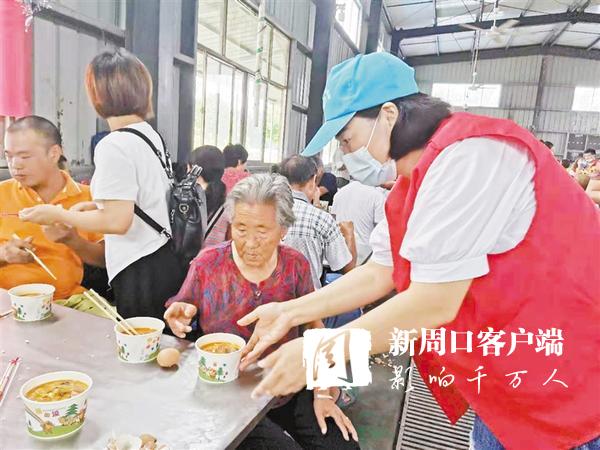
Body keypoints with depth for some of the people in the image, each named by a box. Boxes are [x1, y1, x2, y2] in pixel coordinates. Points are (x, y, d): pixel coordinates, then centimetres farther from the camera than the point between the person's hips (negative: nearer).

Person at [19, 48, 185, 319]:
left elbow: (117, 221, -20)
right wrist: (98, 204, 20)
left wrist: (57, 215, -6)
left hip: (140, 276, -8)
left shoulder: (114, 145, -17)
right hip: (166, 263, 8)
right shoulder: (150, 134, 8)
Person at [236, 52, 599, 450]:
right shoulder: (416, 180, 3)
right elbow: (379, 274, 5)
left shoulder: (467, 155, -27)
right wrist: (291, 312, 1)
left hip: (568, 376, -7)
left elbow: (434, 303, -29)